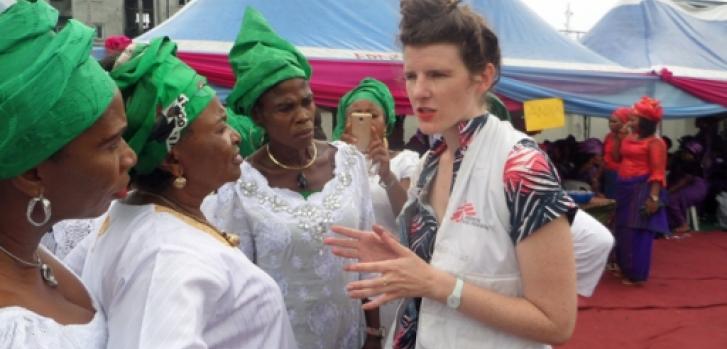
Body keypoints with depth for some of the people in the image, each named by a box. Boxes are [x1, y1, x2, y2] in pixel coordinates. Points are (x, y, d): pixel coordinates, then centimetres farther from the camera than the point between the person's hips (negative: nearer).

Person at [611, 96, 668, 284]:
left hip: (642, 189, -8)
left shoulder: (654, 142, -11)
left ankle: (636, 274, 5)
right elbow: (616, 158, 14)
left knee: (638, 232, -3)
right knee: (623, 230, 14)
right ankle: (625, 268, 28)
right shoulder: (628, 138, 12)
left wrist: (654, 197, -23)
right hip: (625, 188, 8)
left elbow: (658, 172, -16)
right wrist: (618, 137, 6)